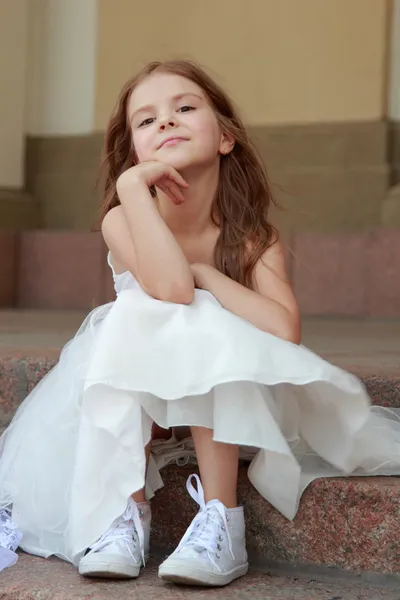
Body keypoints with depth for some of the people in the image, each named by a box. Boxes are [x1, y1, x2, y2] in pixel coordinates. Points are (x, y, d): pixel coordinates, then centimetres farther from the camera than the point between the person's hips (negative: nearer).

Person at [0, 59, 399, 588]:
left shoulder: (255, 238, -14)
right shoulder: (124, 221, -15)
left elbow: (284, 332, -31)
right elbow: (170, 289, -36)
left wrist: (203, 275, -25)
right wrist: (132, 183, -33)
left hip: (229, 405, 0)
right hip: (131, 409, 1)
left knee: (204, 328, -30)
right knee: (131, 321, -28)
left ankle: (220, 520, -31)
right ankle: (125, 514, -28)